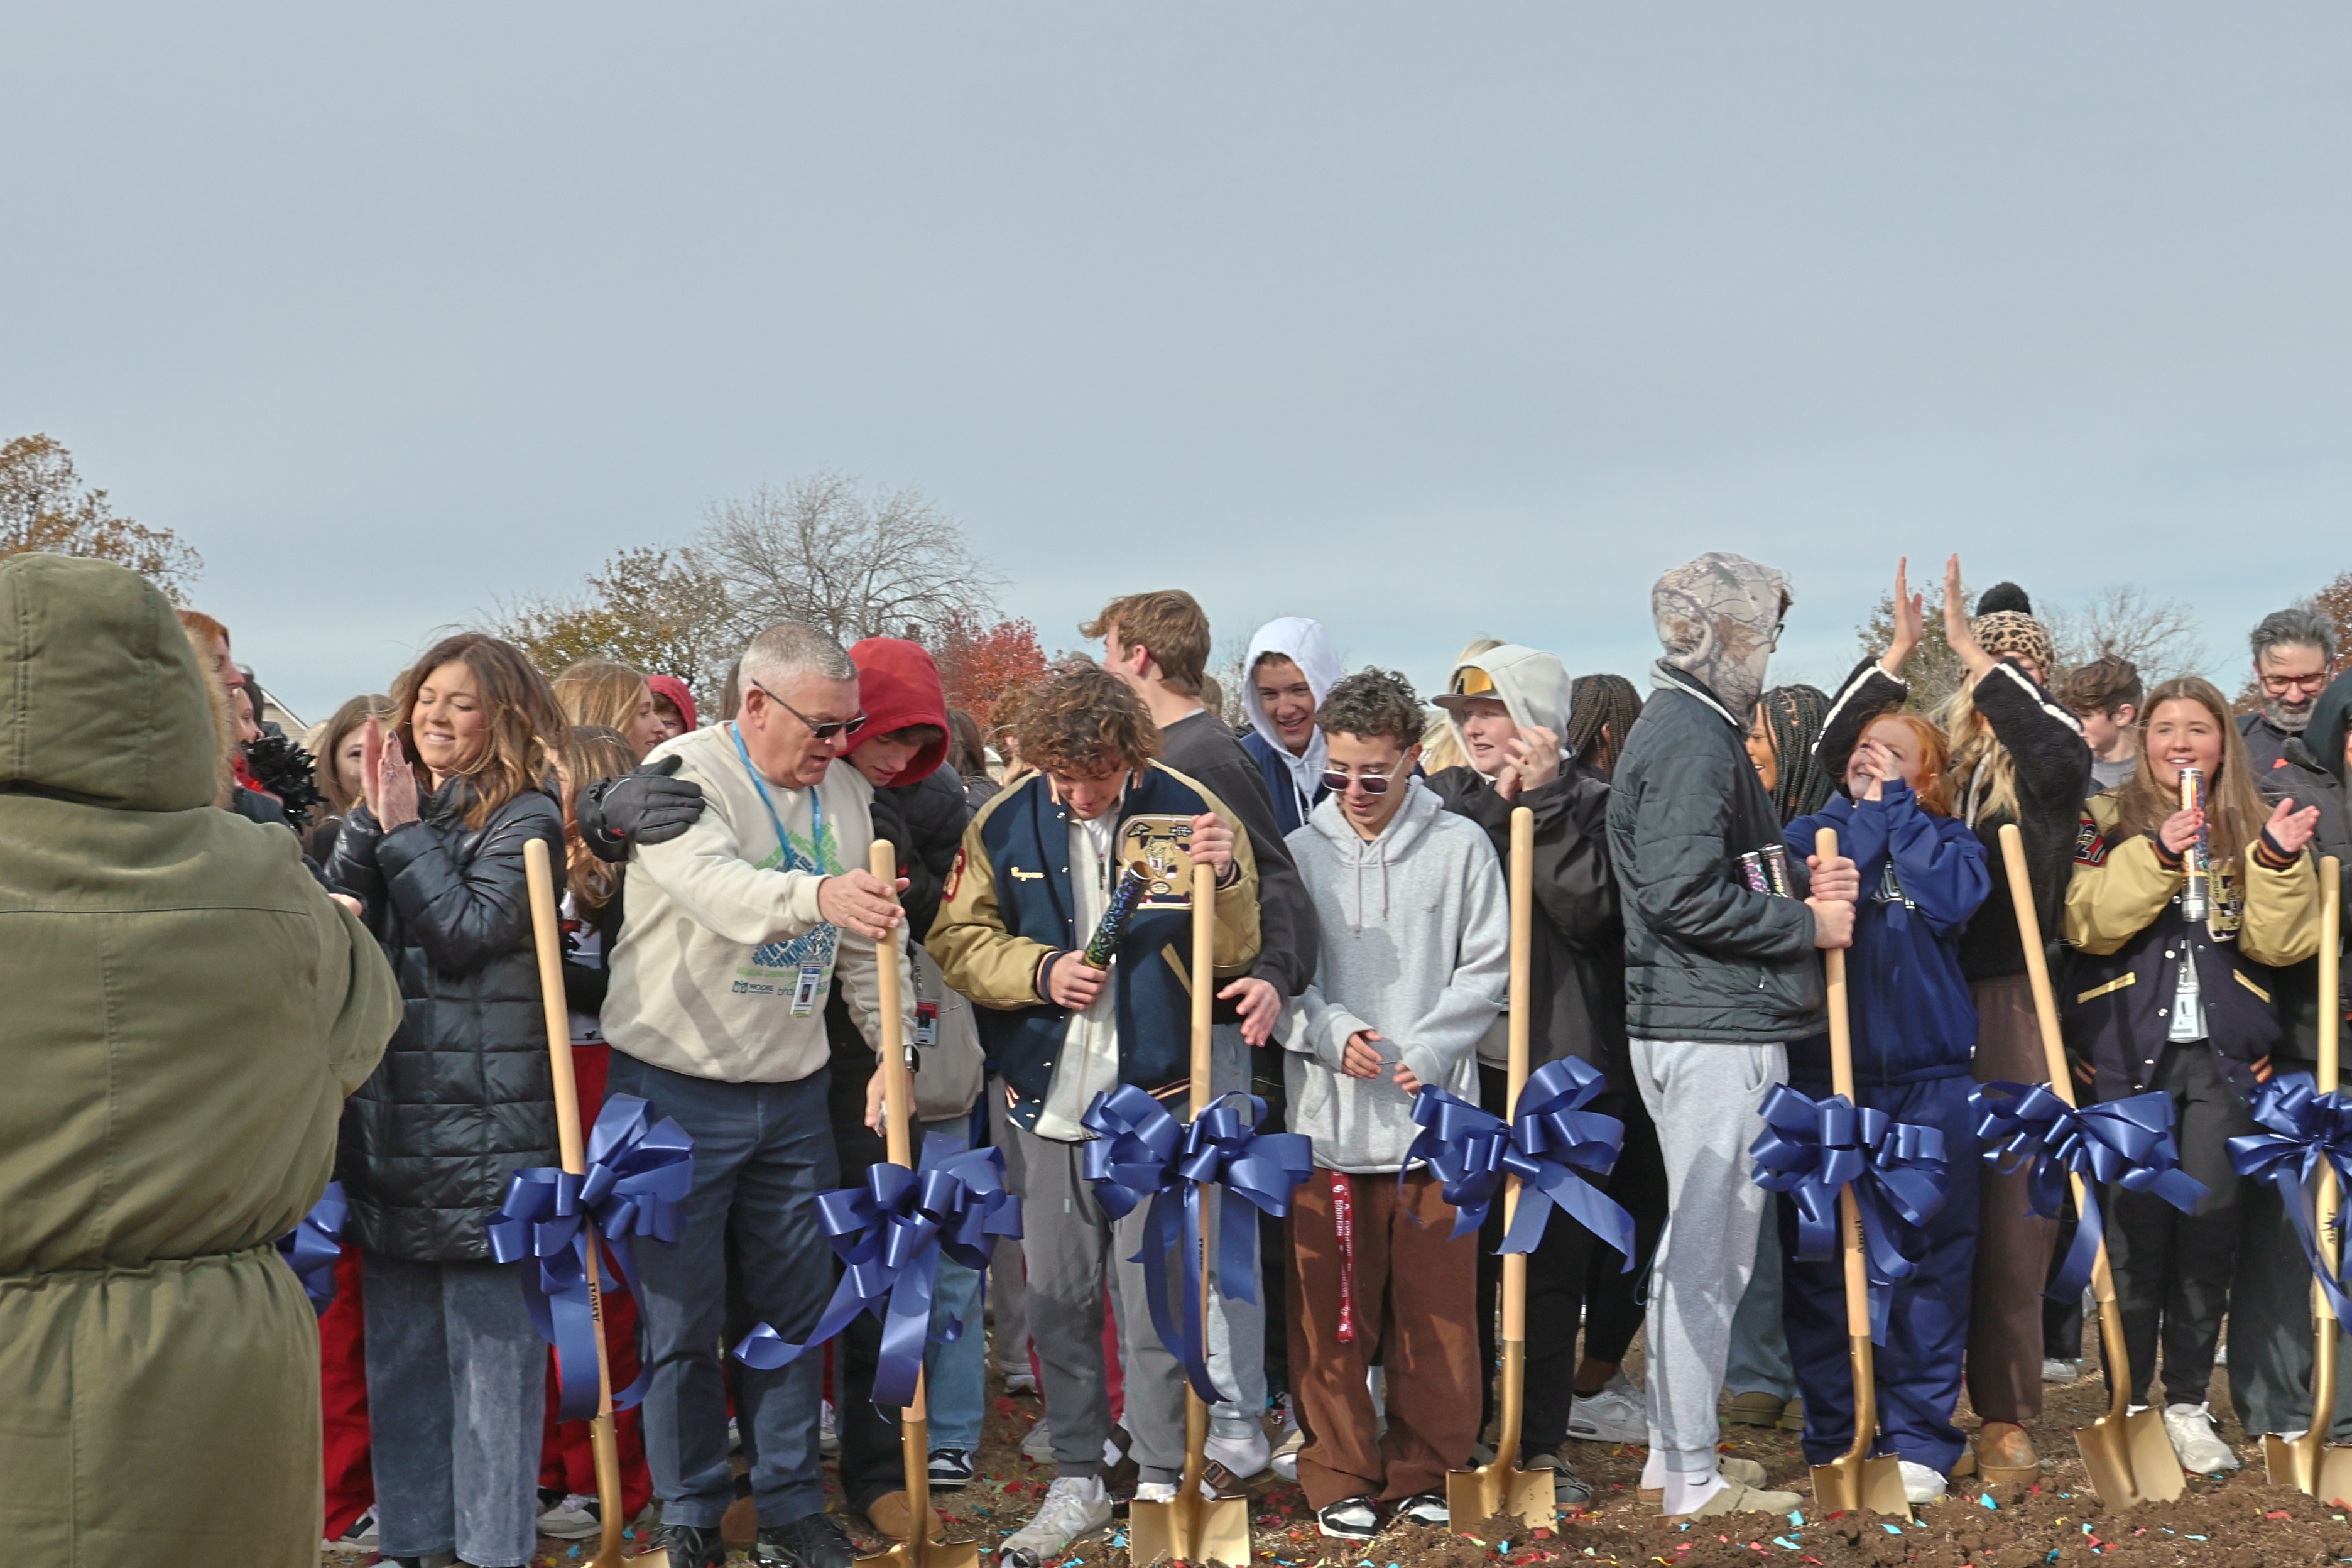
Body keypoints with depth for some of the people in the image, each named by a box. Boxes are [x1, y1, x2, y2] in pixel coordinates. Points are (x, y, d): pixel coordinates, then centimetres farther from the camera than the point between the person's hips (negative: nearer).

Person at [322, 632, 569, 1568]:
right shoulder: (392, 808, 14)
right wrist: (370, 822, -7)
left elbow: (469, 930, -16)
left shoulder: (525, 816, -4)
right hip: (388, 1121, 6)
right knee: (398, 1341, 12)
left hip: (486, 1121, -6)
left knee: (491, 1340, -2)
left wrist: (407, 830, -9)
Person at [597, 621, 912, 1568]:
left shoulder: (847, 791, 7)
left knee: (793, 1308, 12)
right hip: (678, 1088, -5)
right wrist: (818, 894, -51)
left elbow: (866, 945, 12)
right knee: (681, 1319, 4)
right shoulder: (682, 773, -13)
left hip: (795, 1091, 6)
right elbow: (717, 887, -34)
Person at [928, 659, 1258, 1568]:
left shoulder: (1189, 812, -5)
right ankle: (1077, 1480, 25)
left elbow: (1234, 955, -2)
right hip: (1048, 1097, 3)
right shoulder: (1004, 825, 0)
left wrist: (1227, 880, -21)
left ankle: (1163, 1482, 16)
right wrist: (1039, 972, -12)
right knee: (1058, 1300, 11)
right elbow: (956, 941, 4)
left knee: (1153, 1298, 1)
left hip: (1157, 1093, -2)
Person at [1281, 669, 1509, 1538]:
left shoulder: (1461, 846, 3)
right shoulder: (1301, 852, 4)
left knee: (1437, 1309, 6)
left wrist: (1425, 1051, -9)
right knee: (1332, 1312, 5)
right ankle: (1341, 1475, 18)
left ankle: (1423, 1471, 21)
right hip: (1328, 1116, 1)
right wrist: (1333, 1032, -12)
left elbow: (1486, 970, 3)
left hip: (1435, 1112, 0)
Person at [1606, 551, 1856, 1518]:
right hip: (1716, 1031, -11)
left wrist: (1803, 883, 6)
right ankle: (1693, 1478, 4)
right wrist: (1808, 924, -14)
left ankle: (1671, 1450, 28)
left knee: (1695, 1244, 17)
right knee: (1711, 1251, -4)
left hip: (1703, 1027, 11)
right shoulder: (1693, 739, -15)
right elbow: (1686, 896, -24)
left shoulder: (1695, 729, 17)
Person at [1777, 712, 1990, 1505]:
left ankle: (1919, 1439, 12)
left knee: (1931, 1258, 2)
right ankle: (1833, 1436, 15)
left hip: (1928, 1081, 0)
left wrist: (1894, 802, -6)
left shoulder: (1947, 838, 11)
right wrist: (1867, 814, -6)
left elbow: (1951, 897, -13)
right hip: (1822, 1075, 0)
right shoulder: (1812, 831, 10)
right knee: (1819, 1262, 3)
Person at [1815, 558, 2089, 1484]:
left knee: (2011, 1209, 2)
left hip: (2012, 1002, -2)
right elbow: (1836, 751, -6)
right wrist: (1898, 652, -13)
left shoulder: (2045, 763, 2)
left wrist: (1977, 654, -18)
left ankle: (2003, 1415, 10)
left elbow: (2061, 755, -21)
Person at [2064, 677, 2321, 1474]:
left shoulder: (2253, 829, 12)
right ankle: (2128, 1403, 8)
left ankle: (2188, 1405, 13)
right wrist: (2159, 855, -20)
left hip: (2221, 1057, 2)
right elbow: (2089, 923, -11)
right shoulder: (2108, 820, 5)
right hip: (2130, 1055, -2)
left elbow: (2279, 943, -1)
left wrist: (2279, 862, -15)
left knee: (2209, 1228, 2)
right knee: (2135, 1229, -3)